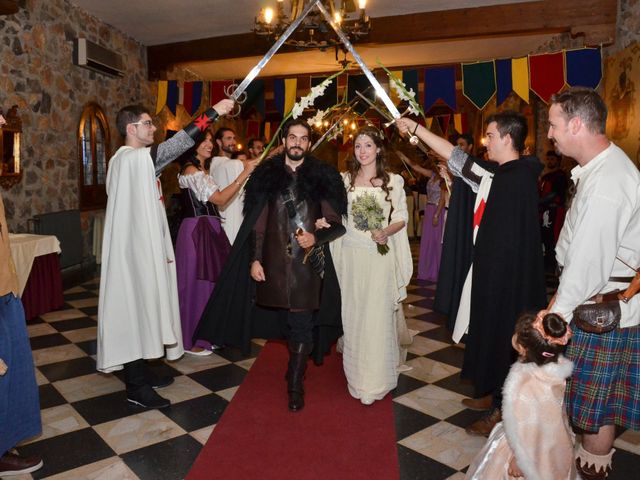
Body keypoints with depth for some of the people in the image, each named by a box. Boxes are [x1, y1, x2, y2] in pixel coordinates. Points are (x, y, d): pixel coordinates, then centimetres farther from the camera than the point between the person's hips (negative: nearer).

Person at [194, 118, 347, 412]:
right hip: (274, 262, 2)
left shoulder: (323, 176, 2)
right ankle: (298, 363, 40)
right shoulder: (267, 175, 6)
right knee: (287, 320, 15)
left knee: (301, 324, 1)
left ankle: (295, 384, 14)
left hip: (308, 262, -2)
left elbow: (335, 222, 4)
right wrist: (255, 259, 0)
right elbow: (257, 222, 6)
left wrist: (316, 237, -15)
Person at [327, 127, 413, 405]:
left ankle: (376, 378, 16)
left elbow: (402, 218, 3)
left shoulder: (393, 181, 0)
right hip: (351, 254, 2)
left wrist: (386, 232, -16)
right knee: (353, 314, 9)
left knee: (377, 315, 1)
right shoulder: (344, 179, 6)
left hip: (380, 255, -2)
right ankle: (356, 374, 26)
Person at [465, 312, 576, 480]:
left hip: (533, 451, -5)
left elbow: (517, 425, -23)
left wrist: (519, 458, -10)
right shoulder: (558, 368, -15)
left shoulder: (519, 380, -32)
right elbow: (560, 410, 0)